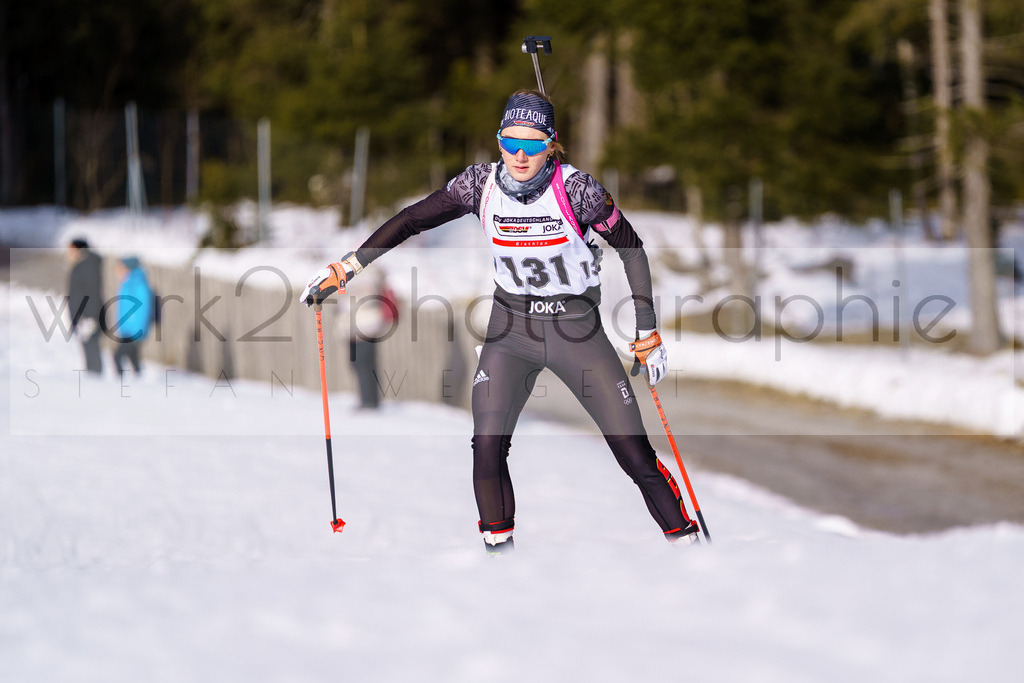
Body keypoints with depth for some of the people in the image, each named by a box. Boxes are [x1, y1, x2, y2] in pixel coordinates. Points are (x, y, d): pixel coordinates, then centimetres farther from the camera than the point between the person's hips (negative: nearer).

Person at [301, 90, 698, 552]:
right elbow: (412, 220, -2)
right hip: (511, 327, 2)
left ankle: (684, 538, 11)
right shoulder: (482, 184, -11)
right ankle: (498, 545, 8)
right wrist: (349, 266, -6)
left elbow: (630, 247, -7)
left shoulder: (575, 188, -19)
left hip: (577, 327, -2)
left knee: (634, 453, -6)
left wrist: (648, 330, -6)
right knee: (487, 448, -12)